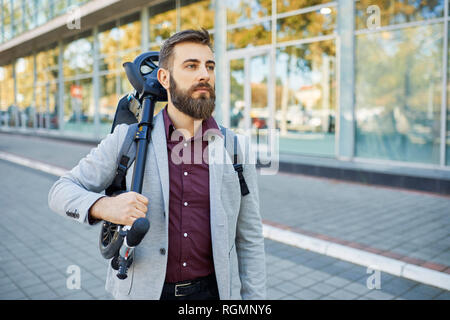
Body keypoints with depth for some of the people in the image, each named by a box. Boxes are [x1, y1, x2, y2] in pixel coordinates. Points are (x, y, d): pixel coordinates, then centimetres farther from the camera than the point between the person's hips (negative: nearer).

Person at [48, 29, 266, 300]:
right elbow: (62, 191, -2)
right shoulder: (127, 138, -7)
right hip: (142, 290, 0)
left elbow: (250, 238, 1)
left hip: (211, 289, 1)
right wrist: (103, 205, -24)